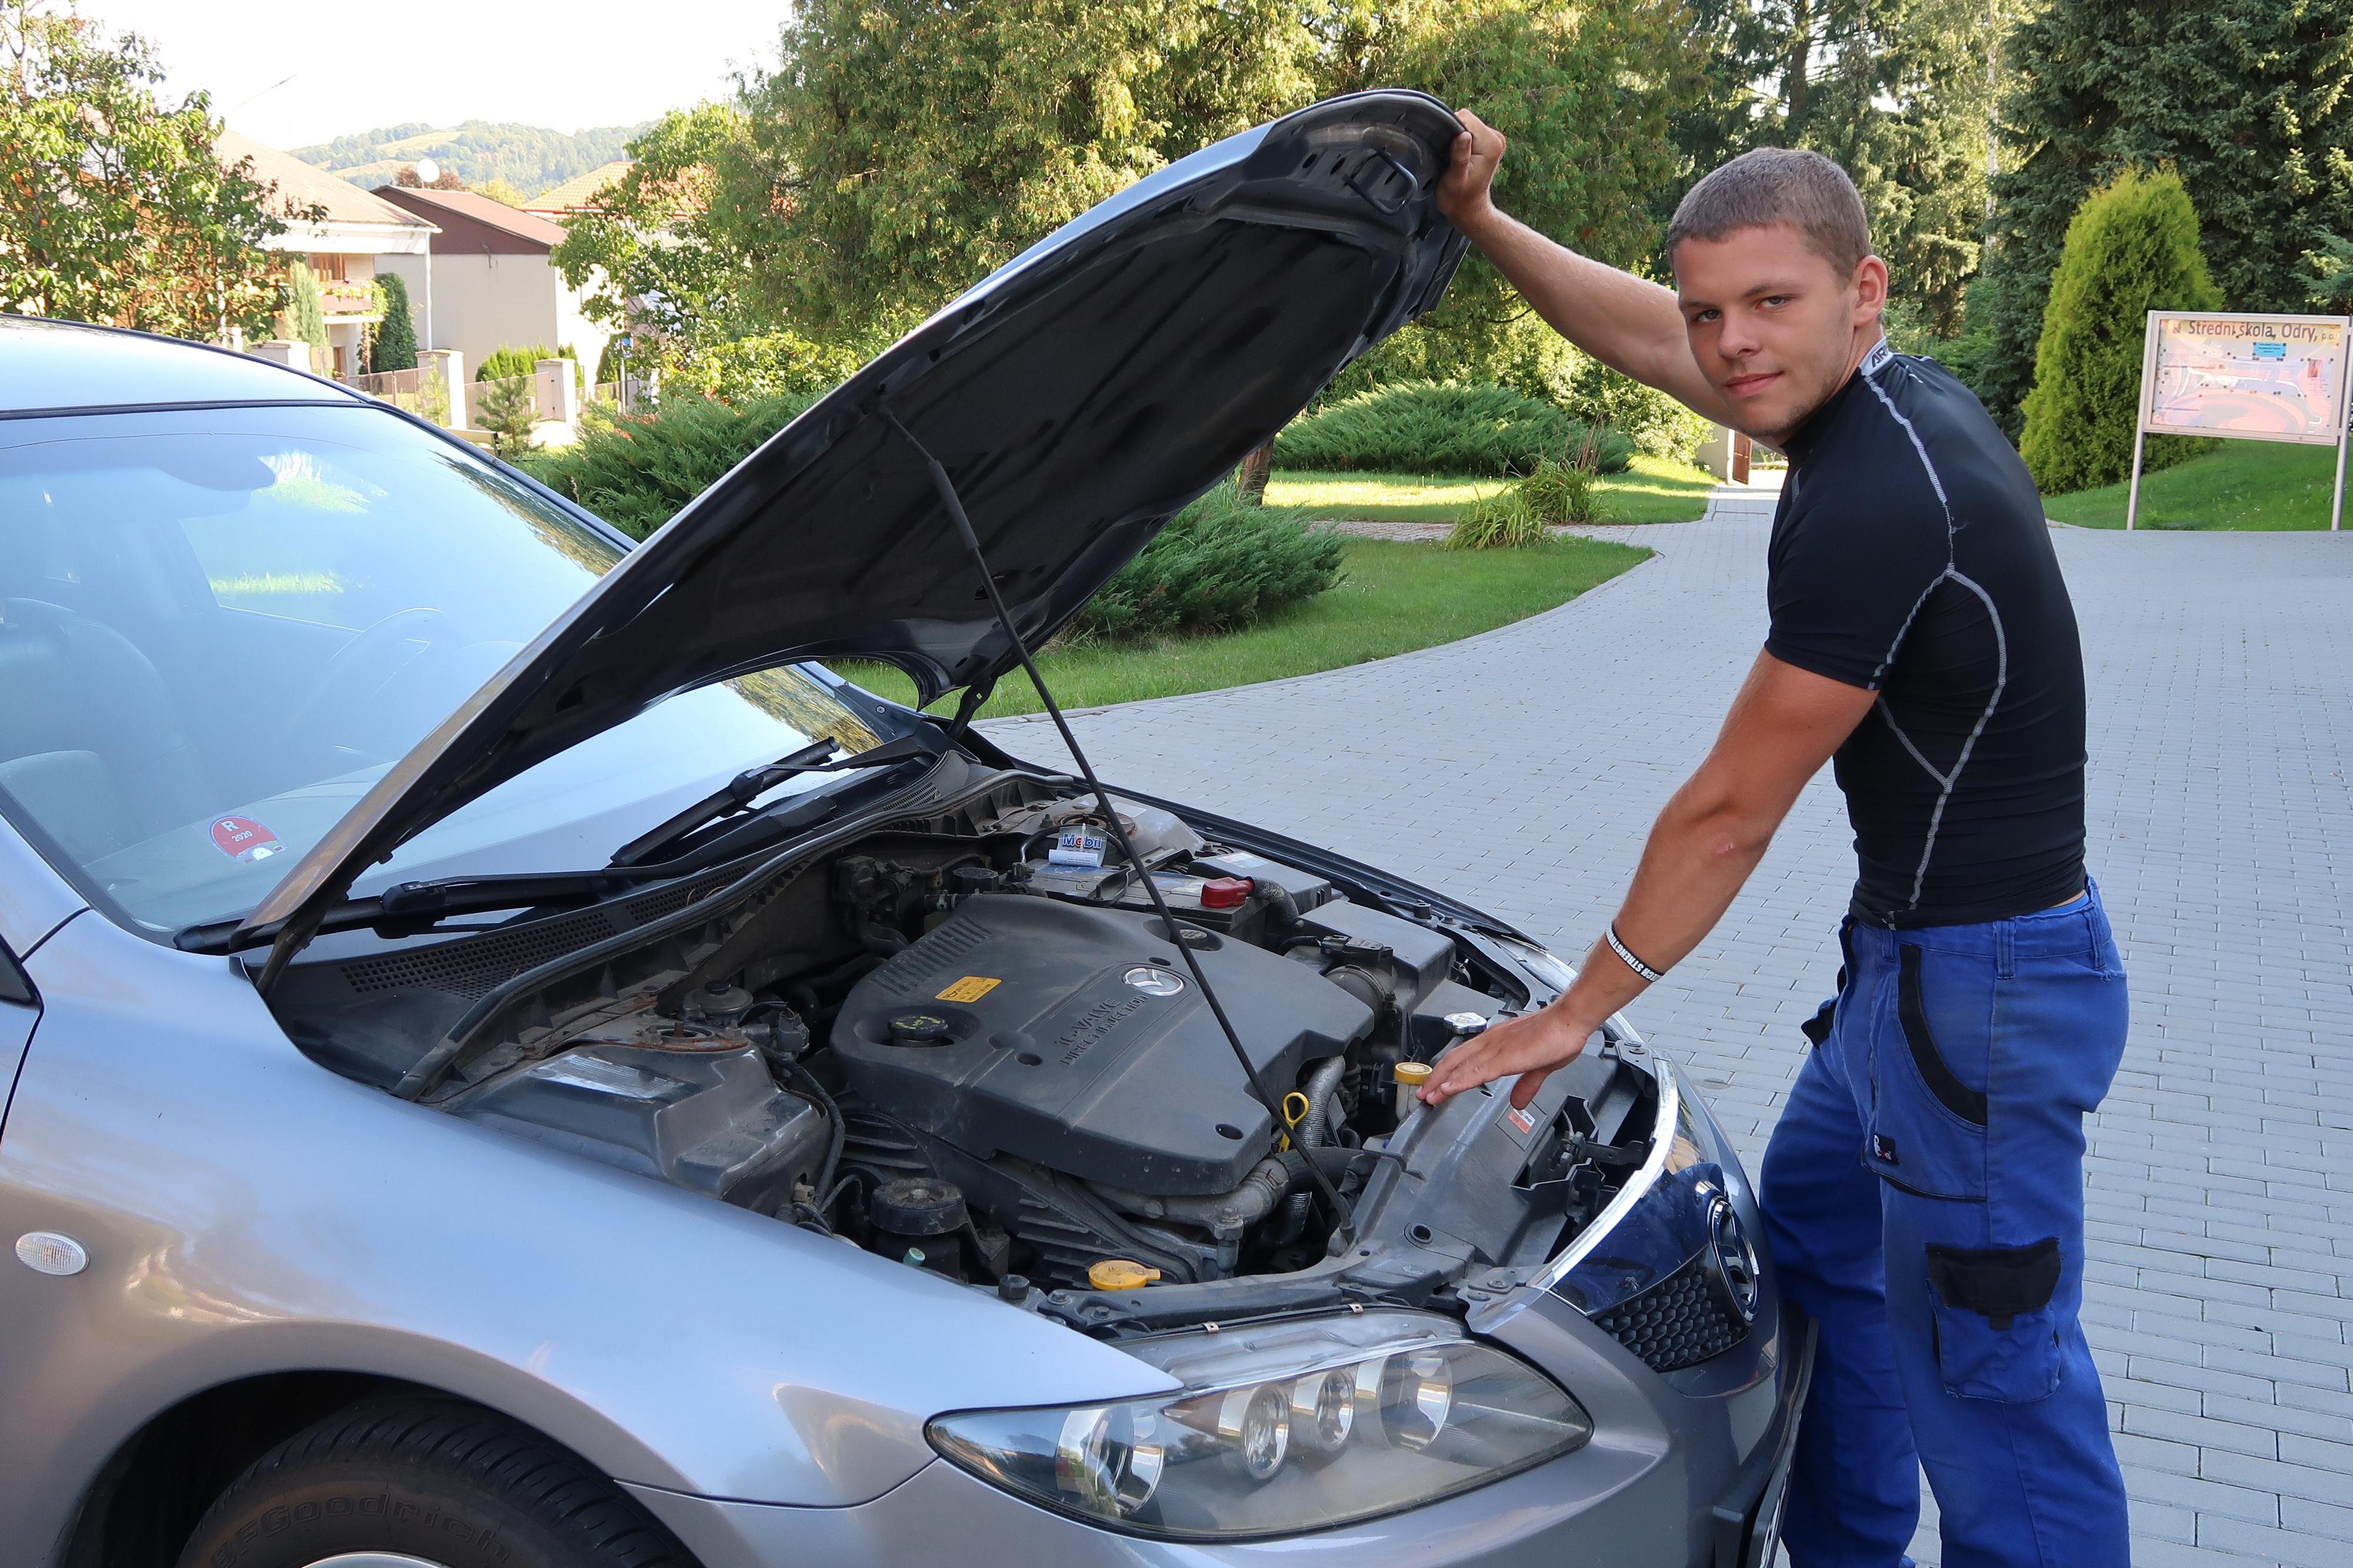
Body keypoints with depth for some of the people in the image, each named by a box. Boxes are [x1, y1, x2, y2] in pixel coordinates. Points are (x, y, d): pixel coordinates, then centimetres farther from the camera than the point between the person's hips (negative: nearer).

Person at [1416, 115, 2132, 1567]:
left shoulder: (1877, 499, -26)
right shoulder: (1896, 399, 3)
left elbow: (1731, 810, -19)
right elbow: (1643, 335, 18)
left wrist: (1580, 1010, -8)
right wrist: (1479, 222, 12)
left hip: (1984, 985, -11)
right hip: (1910, 954, 11)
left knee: (1990, 1382, 1)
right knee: (1812, 1225, 25)